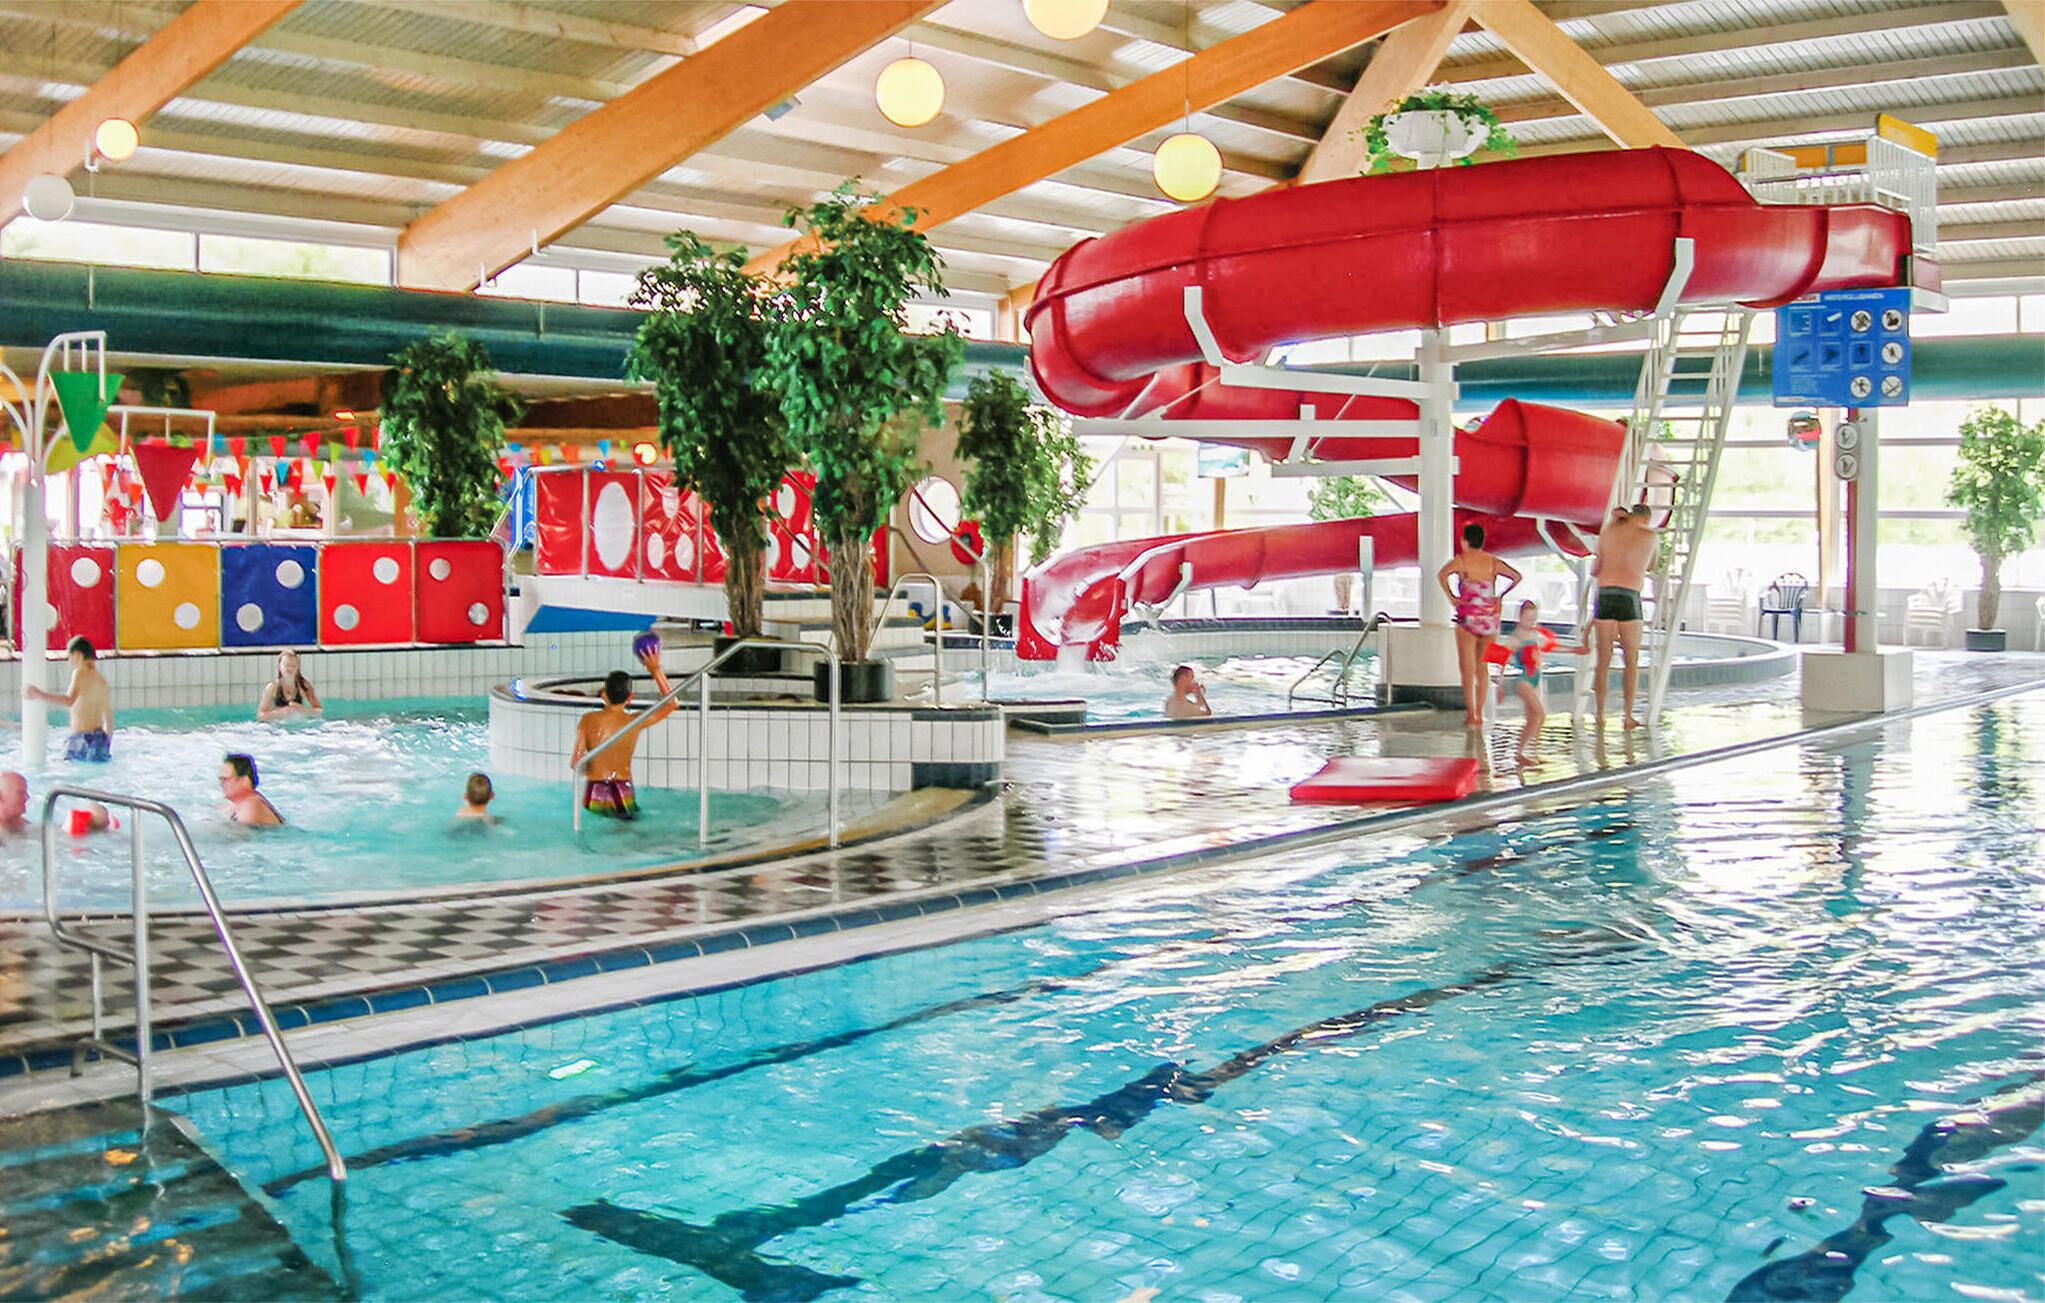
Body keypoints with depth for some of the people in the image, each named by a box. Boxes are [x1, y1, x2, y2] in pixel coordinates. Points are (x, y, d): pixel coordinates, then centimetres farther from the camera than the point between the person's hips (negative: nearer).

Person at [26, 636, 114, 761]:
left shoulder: (81, 673, -5)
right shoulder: (102, 679, 15)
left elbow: (70, 700, -22)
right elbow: (108, 716, 20)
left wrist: (40, 695, -21)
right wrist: (107, 745, 27)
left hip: (82, 737, -7)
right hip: (100, 738, 7)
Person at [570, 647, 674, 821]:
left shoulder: (588, 720, -4)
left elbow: (576, 761, -8)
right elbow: (671, 704, 7)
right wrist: (656, 670, 9)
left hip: (593, 799, 1)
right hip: (622, 797, -1)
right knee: (635, 811, 24)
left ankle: (608, 812, 0)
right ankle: (620, 812, -2)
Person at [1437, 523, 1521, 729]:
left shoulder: (1461, 560, -5)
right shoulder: (1493, 562, 7)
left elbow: (1442, 575, -23)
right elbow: (1516, 576, 9)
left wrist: (1451, 596, -13)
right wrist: (1500, 596, 11)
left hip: (1468, 618, -4)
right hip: (1490, 618, 4)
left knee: (1467, 668, 2)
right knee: (1482, 667, 14)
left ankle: (1471, 715, -3)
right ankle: (1479, 714, 16)